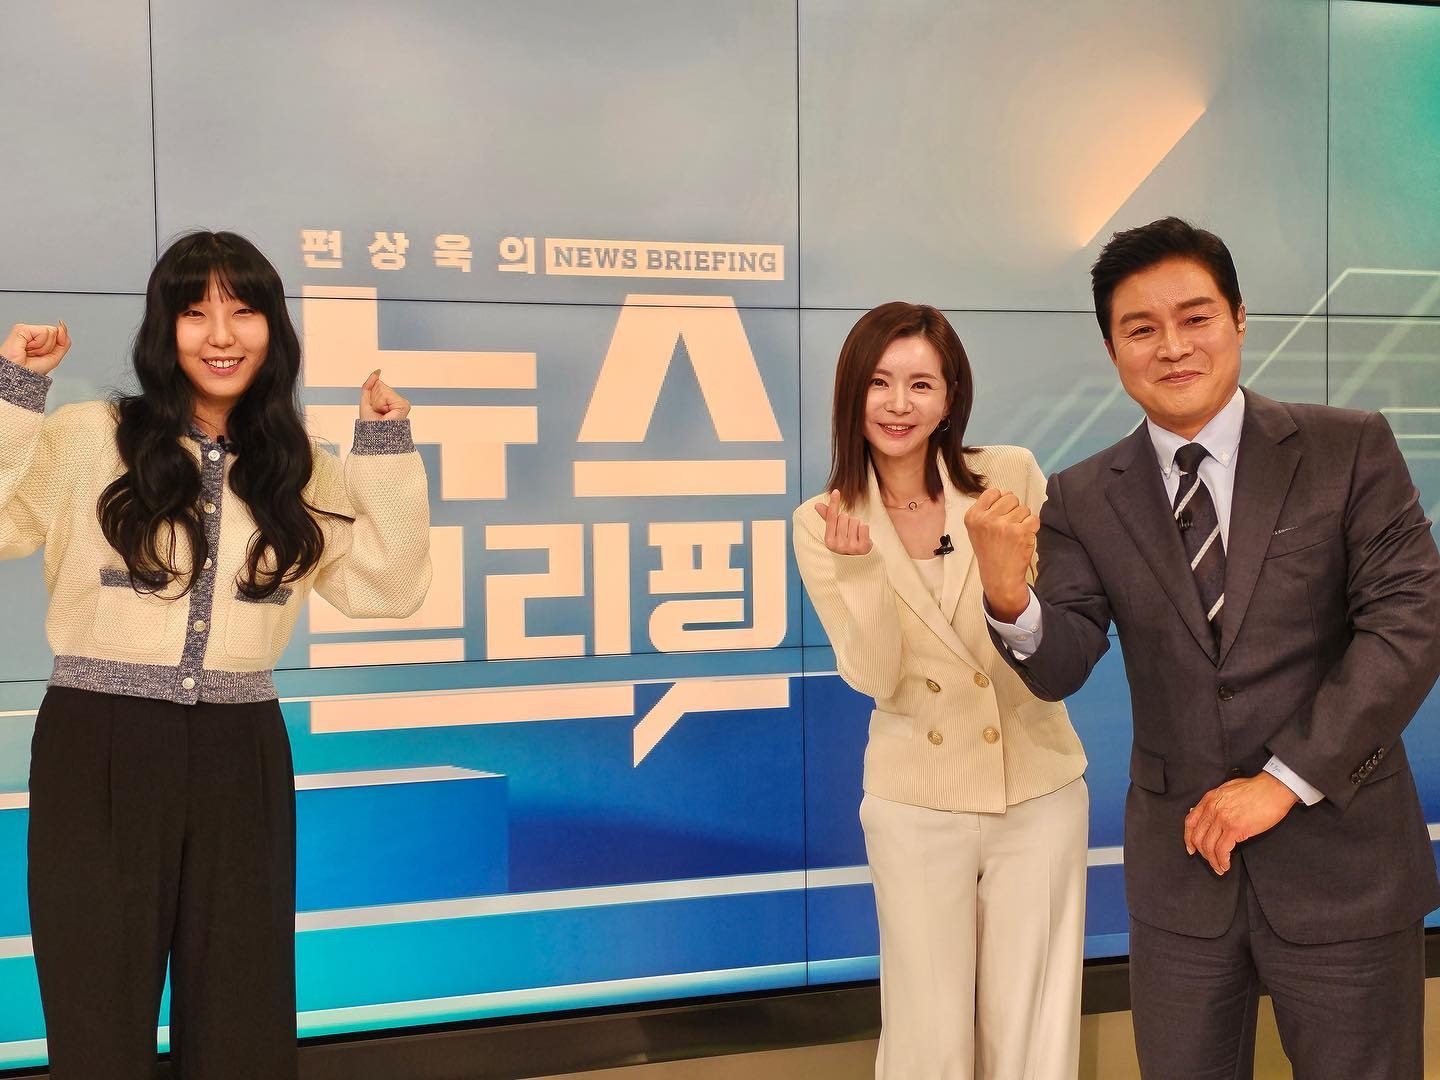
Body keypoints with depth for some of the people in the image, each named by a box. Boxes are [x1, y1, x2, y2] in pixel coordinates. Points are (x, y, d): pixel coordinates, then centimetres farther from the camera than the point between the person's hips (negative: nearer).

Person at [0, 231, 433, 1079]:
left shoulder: (301, 470, 9)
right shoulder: (87, 439, -1)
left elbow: (389, 588, 3)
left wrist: (389, 447, -2)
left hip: (241, 759, 3)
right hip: (99, 754, -3)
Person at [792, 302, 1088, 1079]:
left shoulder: (1013, 476, -5)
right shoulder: (823, 523, -4)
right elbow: (875, 678, -11)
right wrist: (858, 566, -26)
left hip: (1039, 789, 0)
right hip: (917, 805, 0)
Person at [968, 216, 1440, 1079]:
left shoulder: (1351, 449, -5)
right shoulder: (1085, 499, 1)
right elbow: (1062, 668, -5)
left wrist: (1285, 779, -16)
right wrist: (1011, 601, -28)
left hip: (1340, 856, -2)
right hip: (1180, 861, 2)